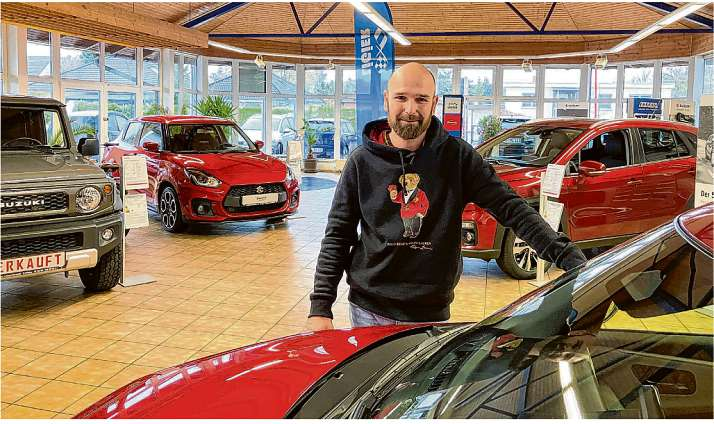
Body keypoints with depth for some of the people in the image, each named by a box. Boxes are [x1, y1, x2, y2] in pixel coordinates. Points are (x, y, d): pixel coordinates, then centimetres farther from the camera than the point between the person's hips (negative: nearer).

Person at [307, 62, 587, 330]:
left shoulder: (456, 156, -4)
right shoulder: (363, 162, -3)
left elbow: (511, 208, -7)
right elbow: (337, 237, -1)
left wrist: (572, 259, -16)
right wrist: (320, 306, -8)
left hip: (432, 313, 1)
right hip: (370, 312, 0)